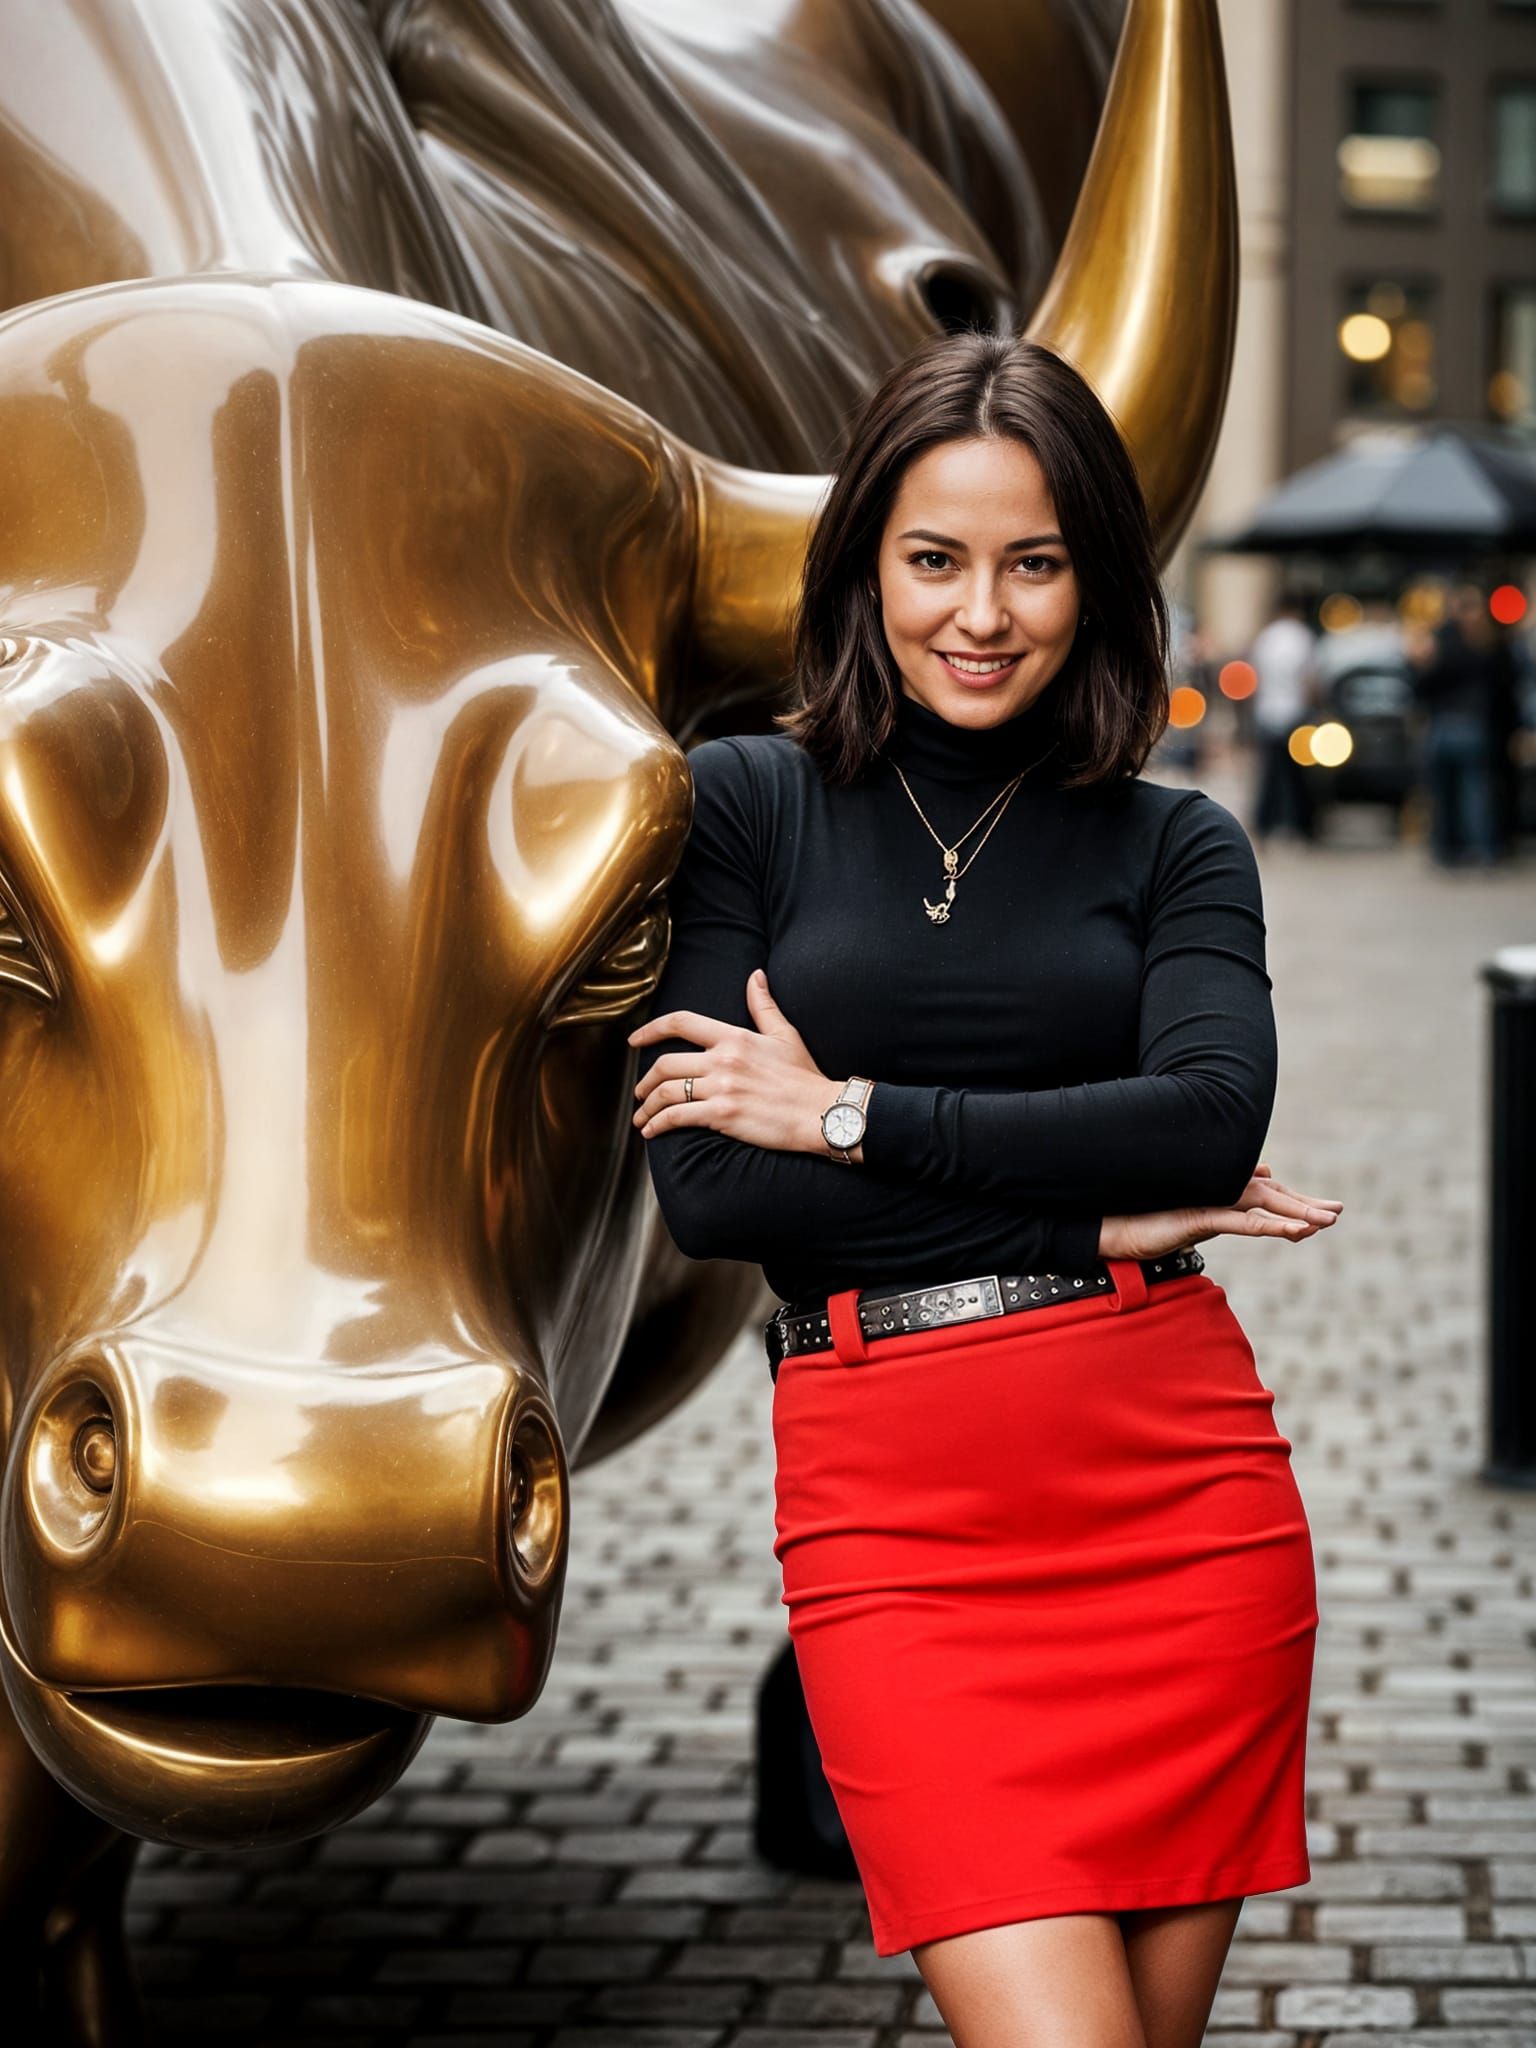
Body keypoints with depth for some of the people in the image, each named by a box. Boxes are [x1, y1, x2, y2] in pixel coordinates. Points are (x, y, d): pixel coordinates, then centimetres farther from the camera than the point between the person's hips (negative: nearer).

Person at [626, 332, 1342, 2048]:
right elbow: (702, 1186, -6)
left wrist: (847, 1113, -9)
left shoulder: (1174, 845, 10)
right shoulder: (745, 802, 5)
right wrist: (1091, 1214, -6)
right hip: (893, 1517, -2)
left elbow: (1213, 1116, -9)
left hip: (1177, 1484, 2)